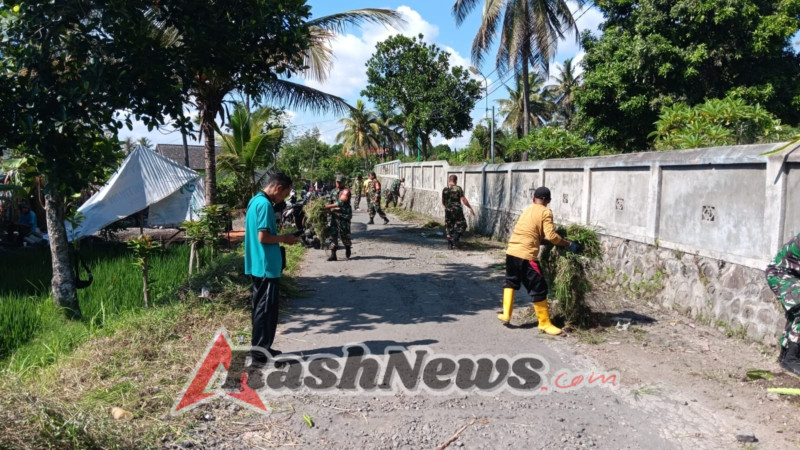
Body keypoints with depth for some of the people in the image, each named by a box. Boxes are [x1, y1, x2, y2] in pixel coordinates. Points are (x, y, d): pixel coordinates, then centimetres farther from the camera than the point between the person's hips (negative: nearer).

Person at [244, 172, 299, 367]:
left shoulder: (255, 200, 13)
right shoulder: (265, 204, -18)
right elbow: (263, 237, -23)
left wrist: (279, 237, 14)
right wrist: (284, 238, -8)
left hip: (257, 264, 10)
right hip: (266, 265, -10)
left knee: (260, 306, 15)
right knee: (266, 309, -3)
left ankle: (260, 348, 23)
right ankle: (260, 352, 3)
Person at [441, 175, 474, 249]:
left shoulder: (445, 189, 3)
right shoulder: (458, 188, -8)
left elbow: (443, 202, 11)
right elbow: (463, 200, -13)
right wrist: (470, 208, -5)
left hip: (448, 211, 3)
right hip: (457, 210, -3)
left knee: (449, 228, 12)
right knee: (462, 225, 13)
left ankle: (450, 245, 12)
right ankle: (455, 238, -5)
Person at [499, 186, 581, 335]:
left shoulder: (528, 210, 18)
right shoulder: (545, 212, -2)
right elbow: (550, 235, -13)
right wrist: (569, 244, -5)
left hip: (511, 252, 7)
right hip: (526, 255, -7)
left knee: (511, 281, 26)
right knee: (539, 289, 2)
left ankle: (506, 314, 24)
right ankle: (545, 324, 9)